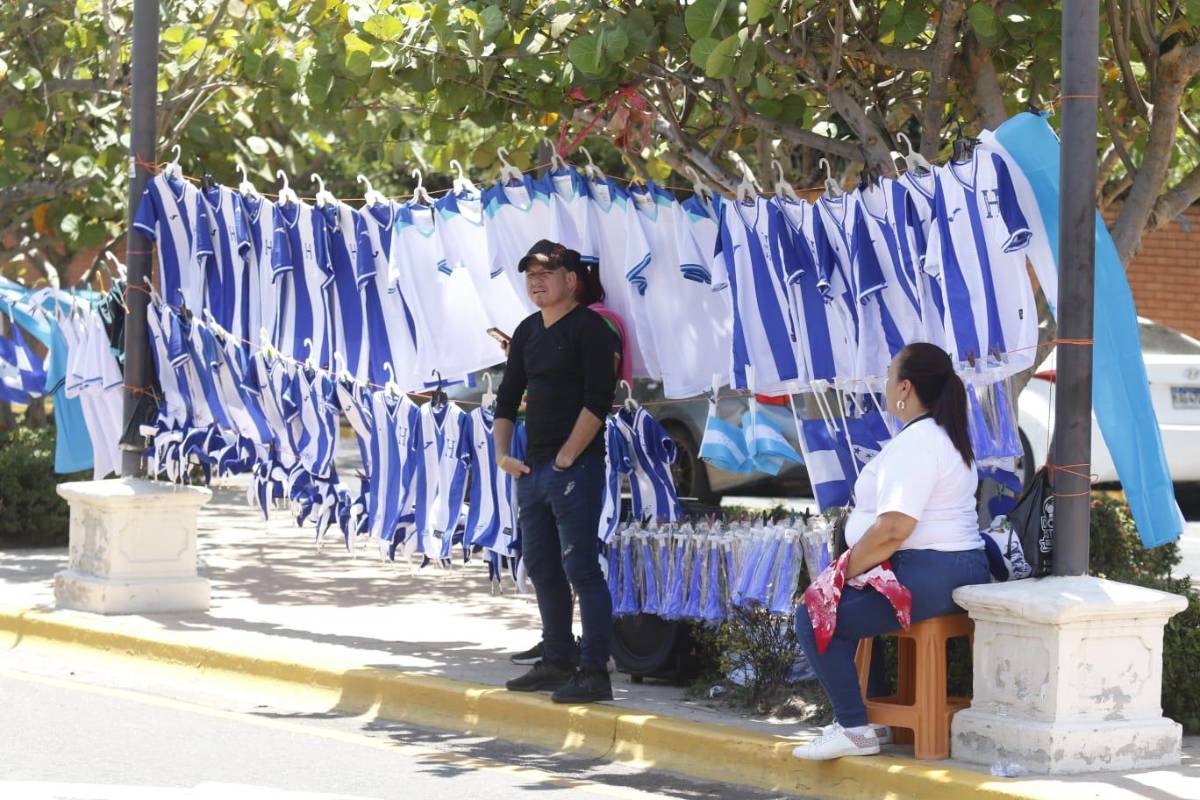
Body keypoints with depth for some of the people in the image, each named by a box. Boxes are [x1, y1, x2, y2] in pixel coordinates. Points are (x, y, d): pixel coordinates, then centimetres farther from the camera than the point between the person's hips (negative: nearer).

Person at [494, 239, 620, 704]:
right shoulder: (527, 332, 16)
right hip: (531, 469, 8)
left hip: (574, 468, -8)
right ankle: (556, 662, 22)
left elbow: (597, 400, -15)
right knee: (541, 567, 13)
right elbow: (508, 396, 20)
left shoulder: (589, 329, -8)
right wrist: (502, 453, 9)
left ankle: (594, 672, -9)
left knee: (581, 568, -10)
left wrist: (566, 458, -16)